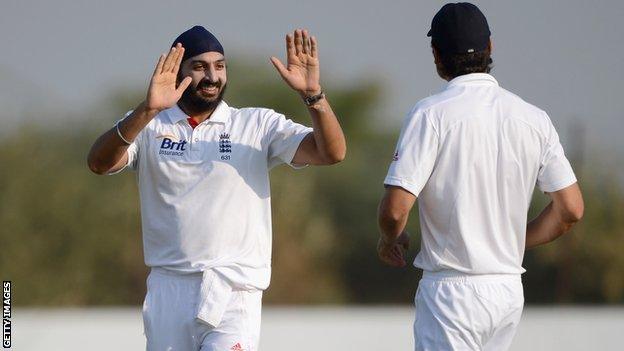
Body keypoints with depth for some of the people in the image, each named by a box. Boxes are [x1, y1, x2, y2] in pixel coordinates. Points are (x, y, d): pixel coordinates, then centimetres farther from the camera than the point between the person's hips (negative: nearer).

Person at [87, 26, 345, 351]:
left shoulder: (258, 125, 7)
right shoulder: (148, 128, 6)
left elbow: (332, 152, -4)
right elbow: (99, 162, -13)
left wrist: (312, 94, -22)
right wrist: (147, 110, -29)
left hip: (235, 291, -1)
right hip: (168, 293, 2)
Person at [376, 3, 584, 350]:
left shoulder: (431, 114, -10)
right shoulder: (534, 118, 5)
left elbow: (396, 208, -17)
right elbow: (571, 209, 5)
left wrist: (391, 238, 5)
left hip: (452, 291, -6)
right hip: (510, 289, 6)